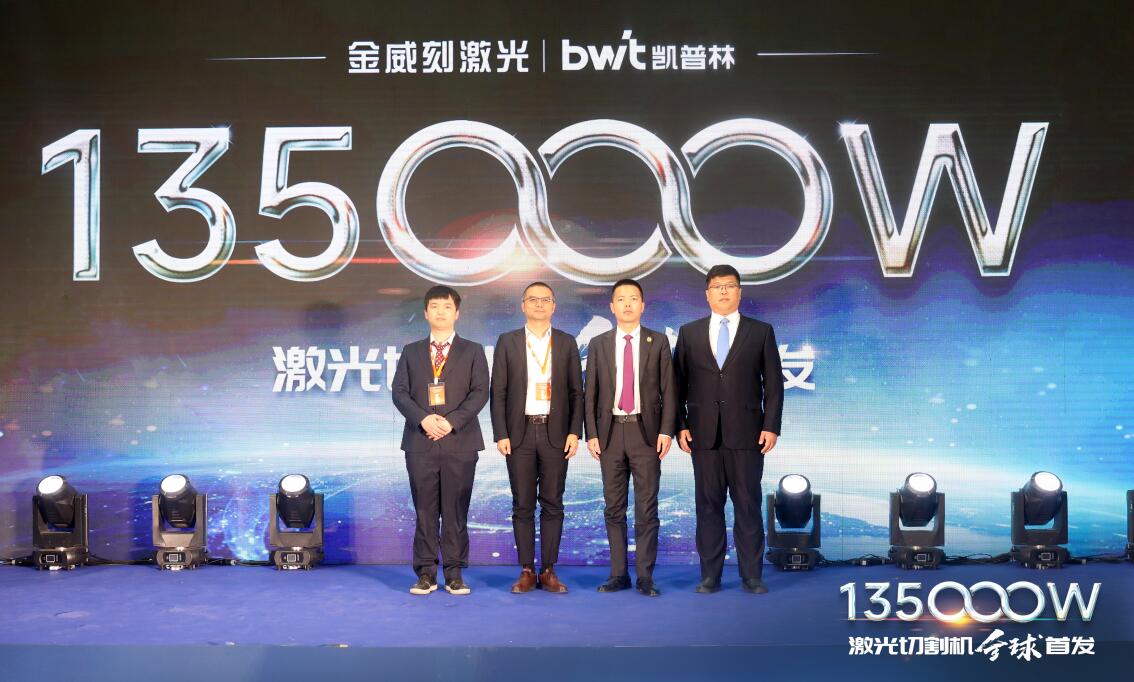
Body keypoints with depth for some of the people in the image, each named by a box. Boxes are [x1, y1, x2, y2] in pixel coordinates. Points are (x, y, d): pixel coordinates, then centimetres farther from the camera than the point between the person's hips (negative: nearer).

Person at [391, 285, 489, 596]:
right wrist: (423, 419, -12)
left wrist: (452, 421, -14)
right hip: (420, 442, 1)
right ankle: (425, 573, 7)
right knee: (424, 511, 2)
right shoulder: (411, 352, 15)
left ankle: (454, 574, 6)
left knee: (456, 511, 0)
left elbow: (480, 392, -1)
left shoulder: (472, 351, 10)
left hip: (459, 442, -1)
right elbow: (399, 392, 5)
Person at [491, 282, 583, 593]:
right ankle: (527, 571, 9)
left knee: (552, 504, 2)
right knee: (523, 505, 2)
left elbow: (576, 392, 6)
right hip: (520, 433, 0)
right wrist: (500, 434, -5)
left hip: (555, 434, 0)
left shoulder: (567, 343, 8)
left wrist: (575, 431, -4)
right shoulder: (507, 342, 6)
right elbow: (498, 392, 3)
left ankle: (549, 571, 9)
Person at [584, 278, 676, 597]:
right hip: (610, 432, 2)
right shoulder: (598, 344, 8)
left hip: (646, 431, -2)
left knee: (646, 508, -1)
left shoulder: (658, 342, 4)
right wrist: (591, 434, -1)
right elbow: (590, 393, 7)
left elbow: (668, 390, 2)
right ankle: (618, 573, 14)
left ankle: (645, 576, 4)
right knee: (614, 508, 6)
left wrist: (666, 430, -8)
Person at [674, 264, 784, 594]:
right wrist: (681, 425, 0)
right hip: (704, 433, 1)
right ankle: (710, 575, 10)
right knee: (708, 506, 4)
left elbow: (773, 384, 3)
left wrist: (771, 427, -4)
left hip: (746, 432, -1)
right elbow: (679, 384, 8)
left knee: (748, 505, 1)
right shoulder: (689, 333, 9)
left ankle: (752, 576, 8)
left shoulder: (761, 332, 6)